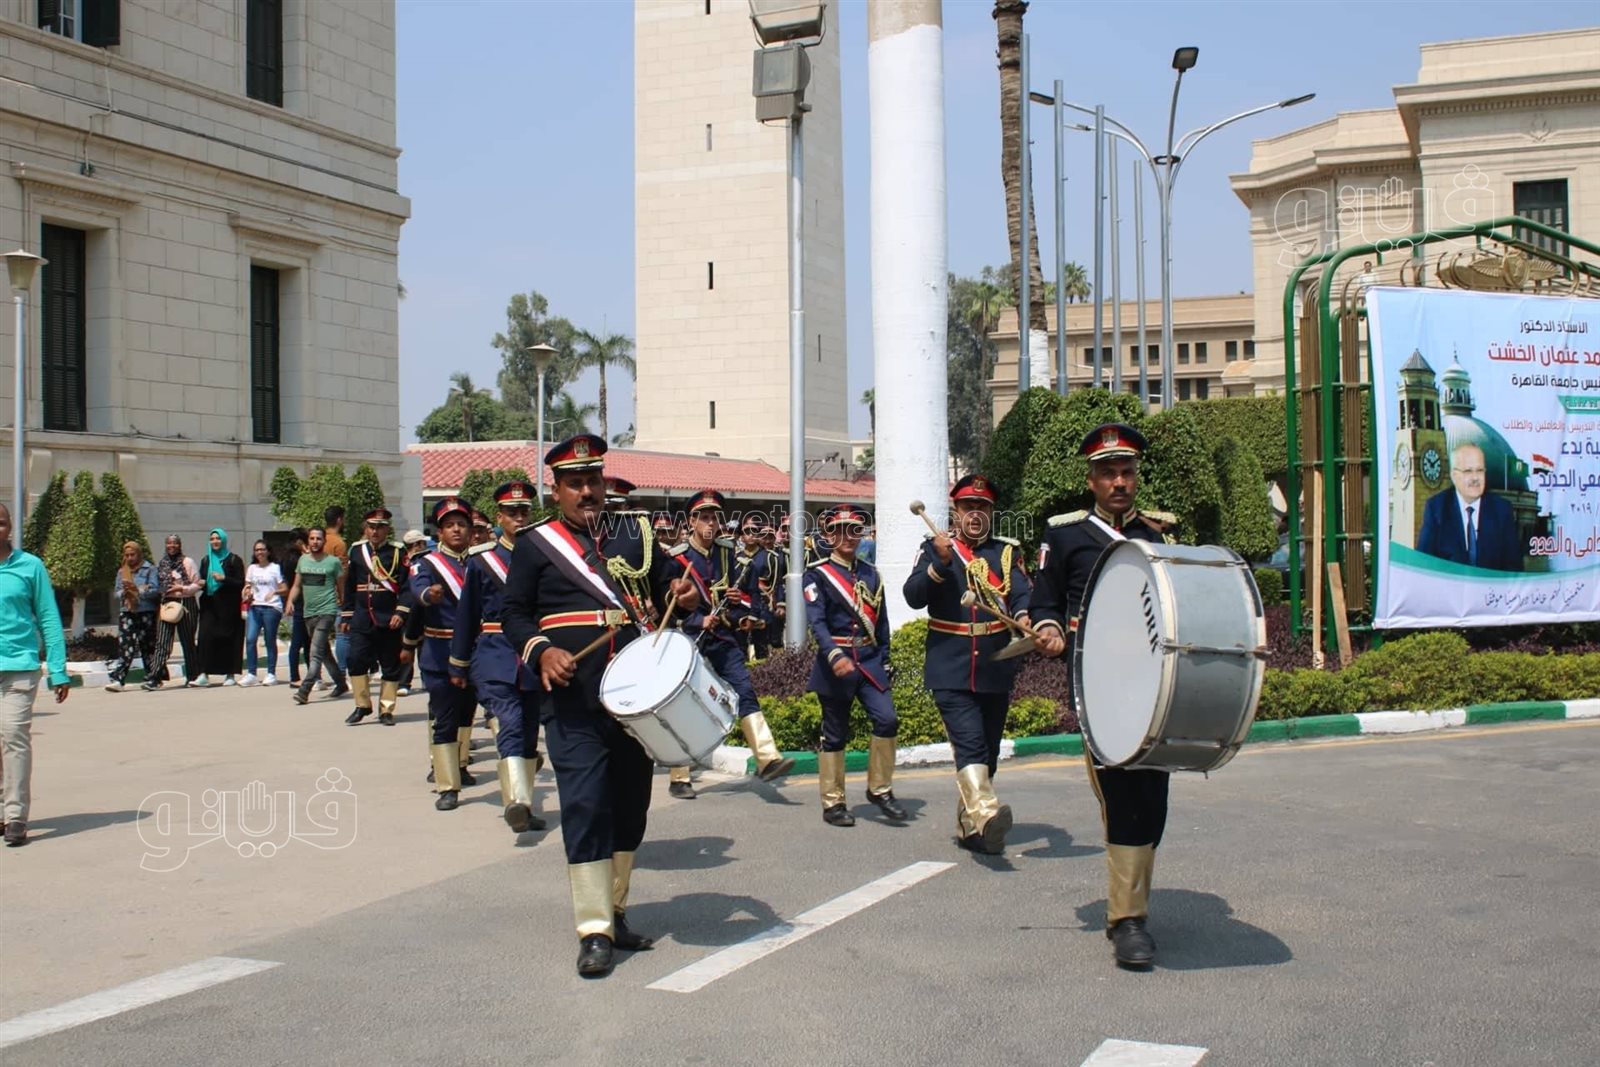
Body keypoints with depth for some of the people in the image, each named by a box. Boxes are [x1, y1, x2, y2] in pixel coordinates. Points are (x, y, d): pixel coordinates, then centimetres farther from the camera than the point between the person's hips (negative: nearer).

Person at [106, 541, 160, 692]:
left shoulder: (149, 569, 2)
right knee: (125, 646, -8)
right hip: (127, 613, 3)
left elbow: (155, 590, -7)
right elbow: (117, 593, 13)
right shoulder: (122, 571, 15)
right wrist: (123, 593, -9)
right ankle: (117, 680, -15)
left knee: (148, 646, 4)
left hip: (146, 613, -3)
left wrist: (138, 590, -17)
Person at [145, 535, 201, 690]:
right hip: (167, 605, 3)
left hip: (185, 604, -3)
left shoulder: (187, 562, 0)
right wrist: (158, 605, 11)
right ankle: (154, 678, -15)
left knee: (188, 642, 5)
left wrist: (182, 588, -15)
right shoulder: (161, 564, 12)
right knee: (162, 642, -8)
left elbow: (197, 585, -1)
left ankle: (193, 676, 16)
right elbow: (158, 586, 20)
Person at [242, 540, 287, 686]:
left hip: (271, 607, -3)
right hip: (255, 606, 3)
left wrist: (274, 592, -19)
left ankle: (271, 674, 8)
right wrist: (248, 595, -1)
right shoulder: (251, 568, 16)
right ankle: (251, 674, -6)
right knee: (250, 639, -10)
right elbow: (247, 587, 21)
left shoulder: (275, 568, 3)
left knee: (270, 641, -1)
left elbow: (285, 589, 0)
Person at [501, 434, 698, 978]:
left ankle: (615, 910, 26)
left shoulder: (635, 533, 12)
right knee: (585, 805, -9)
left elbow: (673, 580, 16)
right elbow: (514, 614, 3)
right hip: (574, 702, -4)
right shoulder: (535, 543, 3)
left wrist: (687, 595, -8)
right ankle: (594, 931, -4)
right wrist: (542, 651, -16)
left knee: (630, 805, 11)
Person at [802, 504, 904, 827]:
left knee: (887, 719, -12)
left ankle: (880, 789, 4)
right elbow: (816, 621, -16)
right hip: (834, 663, -4)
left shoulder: (870, 574, 13)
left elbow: (881, 623, 16)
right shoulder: (816, 575, -4)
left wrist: (884, 662, 9)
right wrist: (835, 655, -31)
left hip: (870, 661, 4)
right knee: (835, 735, 2)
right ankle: (833, 803, 13)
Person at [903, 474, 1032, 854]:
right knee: (969, 743, -20)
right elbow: (914, 597, -7)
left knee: (988, 751, 10)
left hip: (996, 671, 3)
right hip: (951, 671, -3)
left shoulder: (1007, 552, 9)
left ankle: (969, 826, 23)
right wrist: (941, 563, -20)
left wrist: (1024, 616, -29)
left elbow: (1022, 593, -7)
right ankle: (985, 812, -36)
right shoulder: (935, 549, 6)